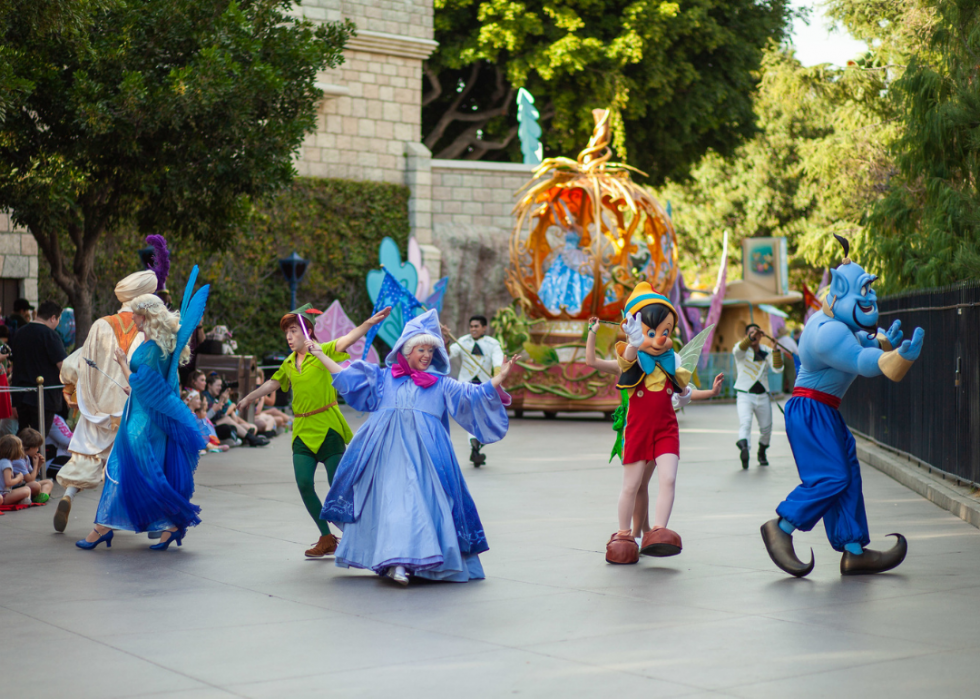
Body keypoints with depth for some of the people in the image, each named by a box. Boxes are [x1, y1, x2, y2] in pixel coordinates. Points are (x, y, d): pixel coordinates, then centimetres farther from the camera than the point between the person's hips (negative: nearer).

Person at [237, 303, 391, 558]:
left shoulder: (323, 352, -5)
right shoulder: (289, 363, 12)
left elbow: (349, 339, -21)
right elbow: (272, 384, 28)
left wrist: (370, 323, -37)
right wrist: (249, 398, 34)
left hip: (327, 427, -5)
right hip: (302, 430, 6)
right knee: (304, 483, -3)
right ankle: (327, 538, 10)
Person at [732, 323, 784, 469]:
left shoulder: (767, 352, 7)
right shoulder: (742, 350, -1)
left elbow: (778, 369, -6)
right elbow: (738, 349, -28)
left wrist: (775, 350, -20)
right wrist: (751, 337, -43)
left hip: (763, 395, 4)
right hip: (745, 395, -4)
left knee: (766, 428, 12)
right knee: (745, 422, -27)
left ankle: (762, 453, 36)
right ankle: (744, 446, -49)